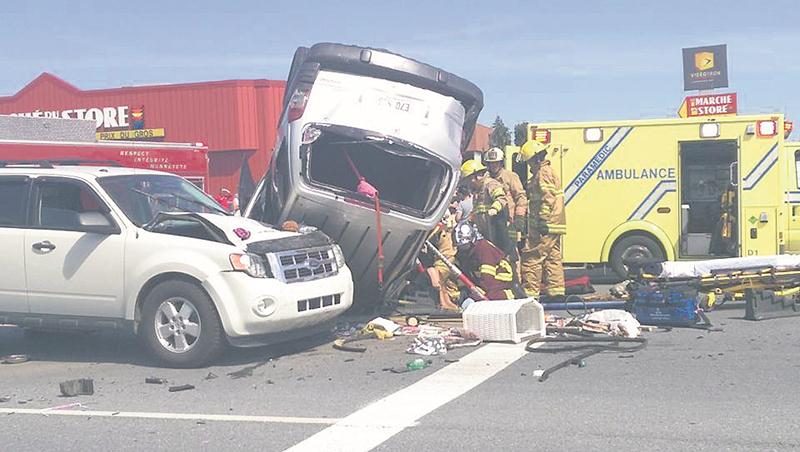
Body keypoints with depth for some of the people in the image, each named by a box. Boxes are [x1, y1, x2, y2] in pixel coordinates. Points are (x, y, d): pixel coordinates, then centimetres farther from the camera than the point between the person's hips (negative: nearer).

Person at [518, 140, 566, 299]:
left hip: (544, 226, -11)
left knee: (531, 257, -8)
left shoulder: (543, 173, -12)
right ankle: (556, 291, 15)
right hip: (554, 225, 11)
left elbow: (547, 198, -21)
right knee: (553, 258, 12)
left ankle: (530, 292, -7)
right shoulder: (550, 171, 22)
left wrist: (542, 221, -23)